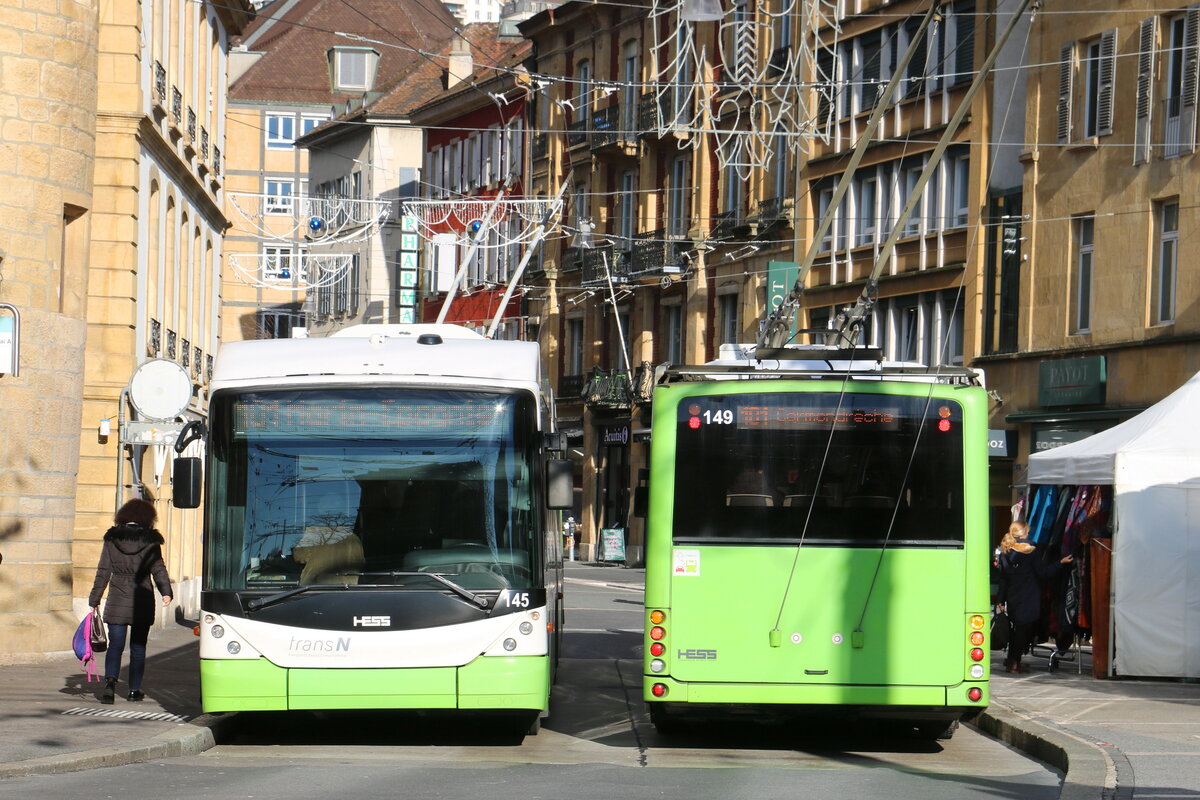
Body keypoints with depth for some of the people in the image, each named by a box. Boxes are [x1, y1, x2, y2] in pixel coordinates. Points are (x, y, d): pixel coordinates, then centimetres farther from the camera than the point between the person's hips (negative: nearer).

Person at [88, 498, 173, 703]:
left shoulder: (112, 538, 3)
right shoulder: (150, 540, -2)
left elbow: (103, 571, 3)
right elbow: (158, 569, -8)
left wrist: (94, 600, 6)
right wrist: (166, 592, -9)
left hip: (117, 602, 1)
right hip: (142, 600, -1)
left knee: (115, 645, 1)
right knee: (138, 647, 10)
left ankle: (110, 681, -22)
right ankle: (134, 690, 12)